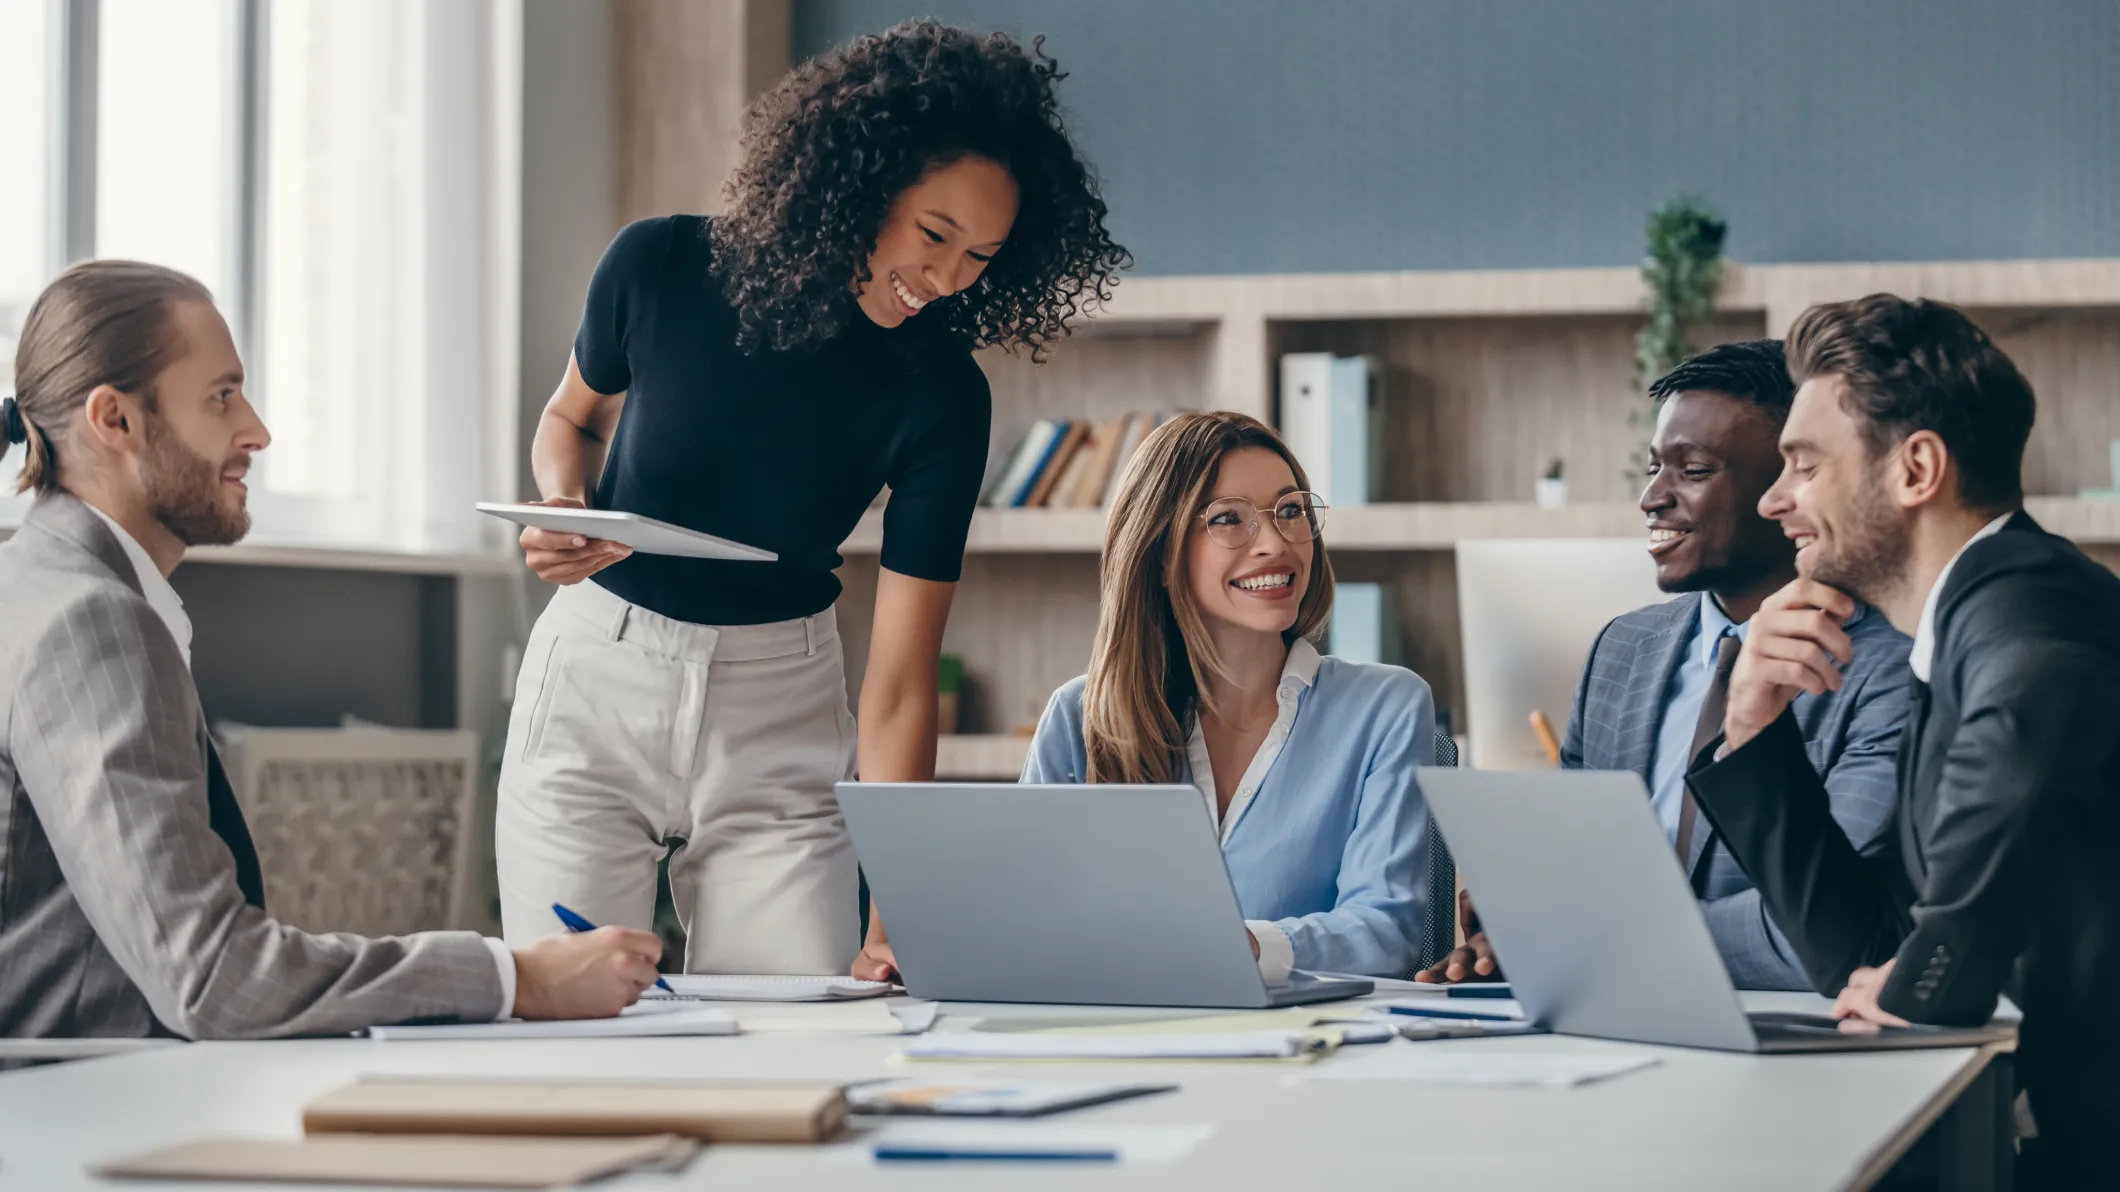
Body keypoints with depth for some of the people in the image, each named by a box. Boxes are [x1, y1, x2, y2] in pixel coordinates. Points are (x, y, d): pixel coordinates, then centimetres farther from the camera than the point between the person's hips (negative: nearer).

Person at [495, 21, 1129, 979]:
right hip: (593, 684, 0)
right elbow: (572, 418, 11)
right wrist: (563, 506, -12)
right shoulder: (662, 270, -13)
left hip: (778, 719, 0)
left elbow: (899, 685, -16)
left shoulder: (940, 402, -14)